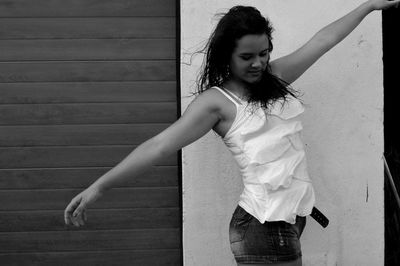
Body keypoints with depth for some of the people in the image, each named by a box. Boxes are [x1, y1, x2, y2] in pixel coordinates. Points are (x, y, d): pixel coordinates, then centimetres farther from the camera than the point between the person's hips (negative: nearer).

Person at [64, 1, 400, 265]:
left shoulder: (274, 76, 13)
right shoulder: (216, 101, -5)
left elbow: (323, 40, 21)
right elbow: (159, 145, -11)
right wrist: (98, 187, -16)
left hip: (292, 216, 7)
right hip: (264, 226, -7)